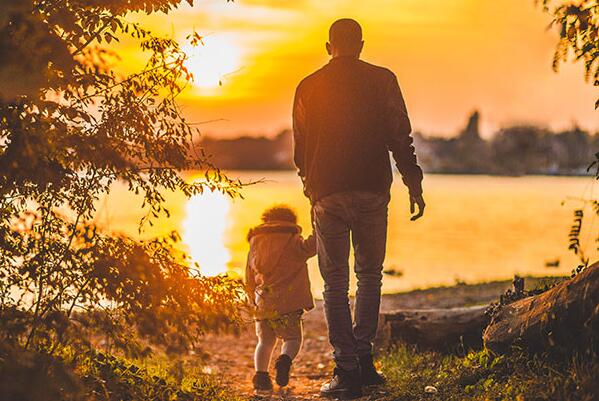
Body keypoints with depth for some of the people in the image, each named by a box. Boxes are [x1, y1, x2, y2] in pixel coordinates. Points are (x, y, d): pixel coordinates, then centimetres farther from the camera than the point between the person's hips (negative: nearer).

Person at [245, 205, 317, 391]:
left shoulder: (255, 245, 18)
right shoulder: (292, 242, 4)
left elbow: (249, 282, 21)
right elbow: (308, 246, -20)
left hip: (262, 304, 4)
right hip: (286, 302, -4)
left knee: (265, 341, 17)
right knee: (293, 339, 8)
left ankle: (260, 373, -5)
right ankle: (285, 360, -23)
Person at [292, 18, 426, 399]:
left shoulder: (308, 88, 6)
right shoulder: (382, 81, 1)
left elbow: (300, 149, 12)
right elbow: (400, 138, -3)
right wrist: (414, 185, 3)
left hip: (327, 194, 0)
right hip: (372, 191, 0)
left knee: (336, 283, 5)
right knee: (370, 275, 16)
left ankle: (347, 370, 0)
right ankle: (363, 357, 9)